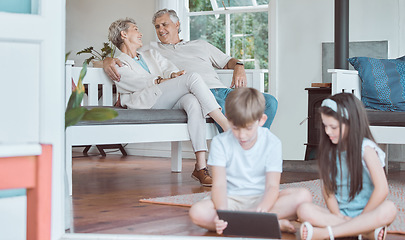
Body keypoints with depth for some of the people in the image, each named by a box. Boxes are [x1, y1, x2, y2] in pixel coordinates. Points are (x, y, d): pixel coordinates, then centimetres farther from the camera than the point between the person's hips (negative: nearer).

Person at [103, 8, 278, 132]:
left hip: (222, 90, 5)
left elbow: (227, 61, 34)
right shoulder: (152, 50, 24)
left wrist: (239, 67, 10)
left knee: (269, 102, -18)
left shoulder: (201, 45, 33)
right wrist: (108, 61, -7)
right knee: (221, 107, -41)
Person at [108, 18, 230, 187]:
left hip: (169, 102, 5)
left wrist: (173, 74, -8)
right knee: (193, 77, -25)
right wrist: (160, 81, -13)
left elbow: (168, 67, 16)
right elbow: (135, 82, 0)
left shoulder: (151, 54, 37)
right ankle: (230, 130, -32)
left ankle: (201, 167, -42)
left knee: (193, 100, -32)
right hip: (146, 100, -5)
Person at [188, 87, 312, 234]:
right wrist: (222, 213, -36)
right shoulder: (220, 143, -6)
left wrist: (261, 210, -37)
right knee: (197, 213, -33)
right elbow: (219, 185, -13)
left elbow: (272, 186, -13)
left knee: (304, 196, -26)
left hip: (262, 199, 0)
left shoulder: (272, 143, -6)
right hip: (231, 200, 0)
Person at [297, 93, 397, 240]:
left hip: (366, 213, -3)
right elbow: (327, 186, 3)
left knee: (389, 210, -35)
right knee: (304, 210, -25)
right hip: (339, 214, 3)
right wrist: (337, 215, -13)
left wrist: (361, 218, -12)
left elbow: (382, 189, -15)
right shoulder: (329, 150, 6)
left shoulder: (365, 148, -7)